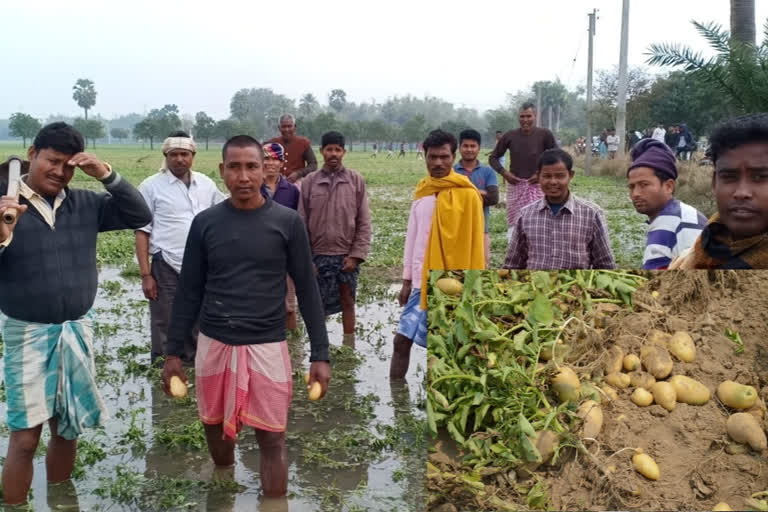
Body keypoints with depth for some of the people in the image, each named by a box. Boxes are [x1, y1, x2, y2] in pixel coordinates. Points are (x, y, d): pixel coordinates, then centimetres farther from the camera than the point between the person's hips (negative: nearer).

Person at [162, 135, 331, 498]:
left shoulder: (287, 222, -4)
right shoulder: (205, 223, 1)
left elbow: (306, 289, -1)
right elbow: (189, 291, 6)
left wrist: (320, 354, -5)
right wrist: (174, 352, 5)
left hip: (267, 346, -2)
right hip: (213, 344, 3)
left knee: (271, 439, 0)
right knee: (216, 428, 17)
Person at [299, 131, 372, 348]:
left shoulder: (356, 181, 0)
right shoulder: (309, 182, 1)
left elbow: (363, 222, -1)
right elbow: (302, 223, 1)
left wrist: (356, 254, -8)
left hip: (347, 255, 0)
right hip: (319, 255, 0)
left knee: (347, 301, 8)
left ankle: (349, 347, 18)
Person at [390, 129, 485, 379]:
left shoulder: (467, 194, -8)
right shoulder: (421, 192, 10)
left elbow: (473, 243, -8)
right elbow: (412, 237, 14)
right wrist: (407, 280, 13)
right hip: (421, 284, 6)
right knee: (401, 341, 7)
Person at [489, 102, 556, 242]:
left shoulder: (545, 135, -4)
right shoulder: (510, 136, 1)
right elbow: (493, 157, 11)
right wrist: (504, 173, -4)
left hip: (536, 187, -2)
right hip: (515, 187, 2)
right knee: (514, 223, 6)